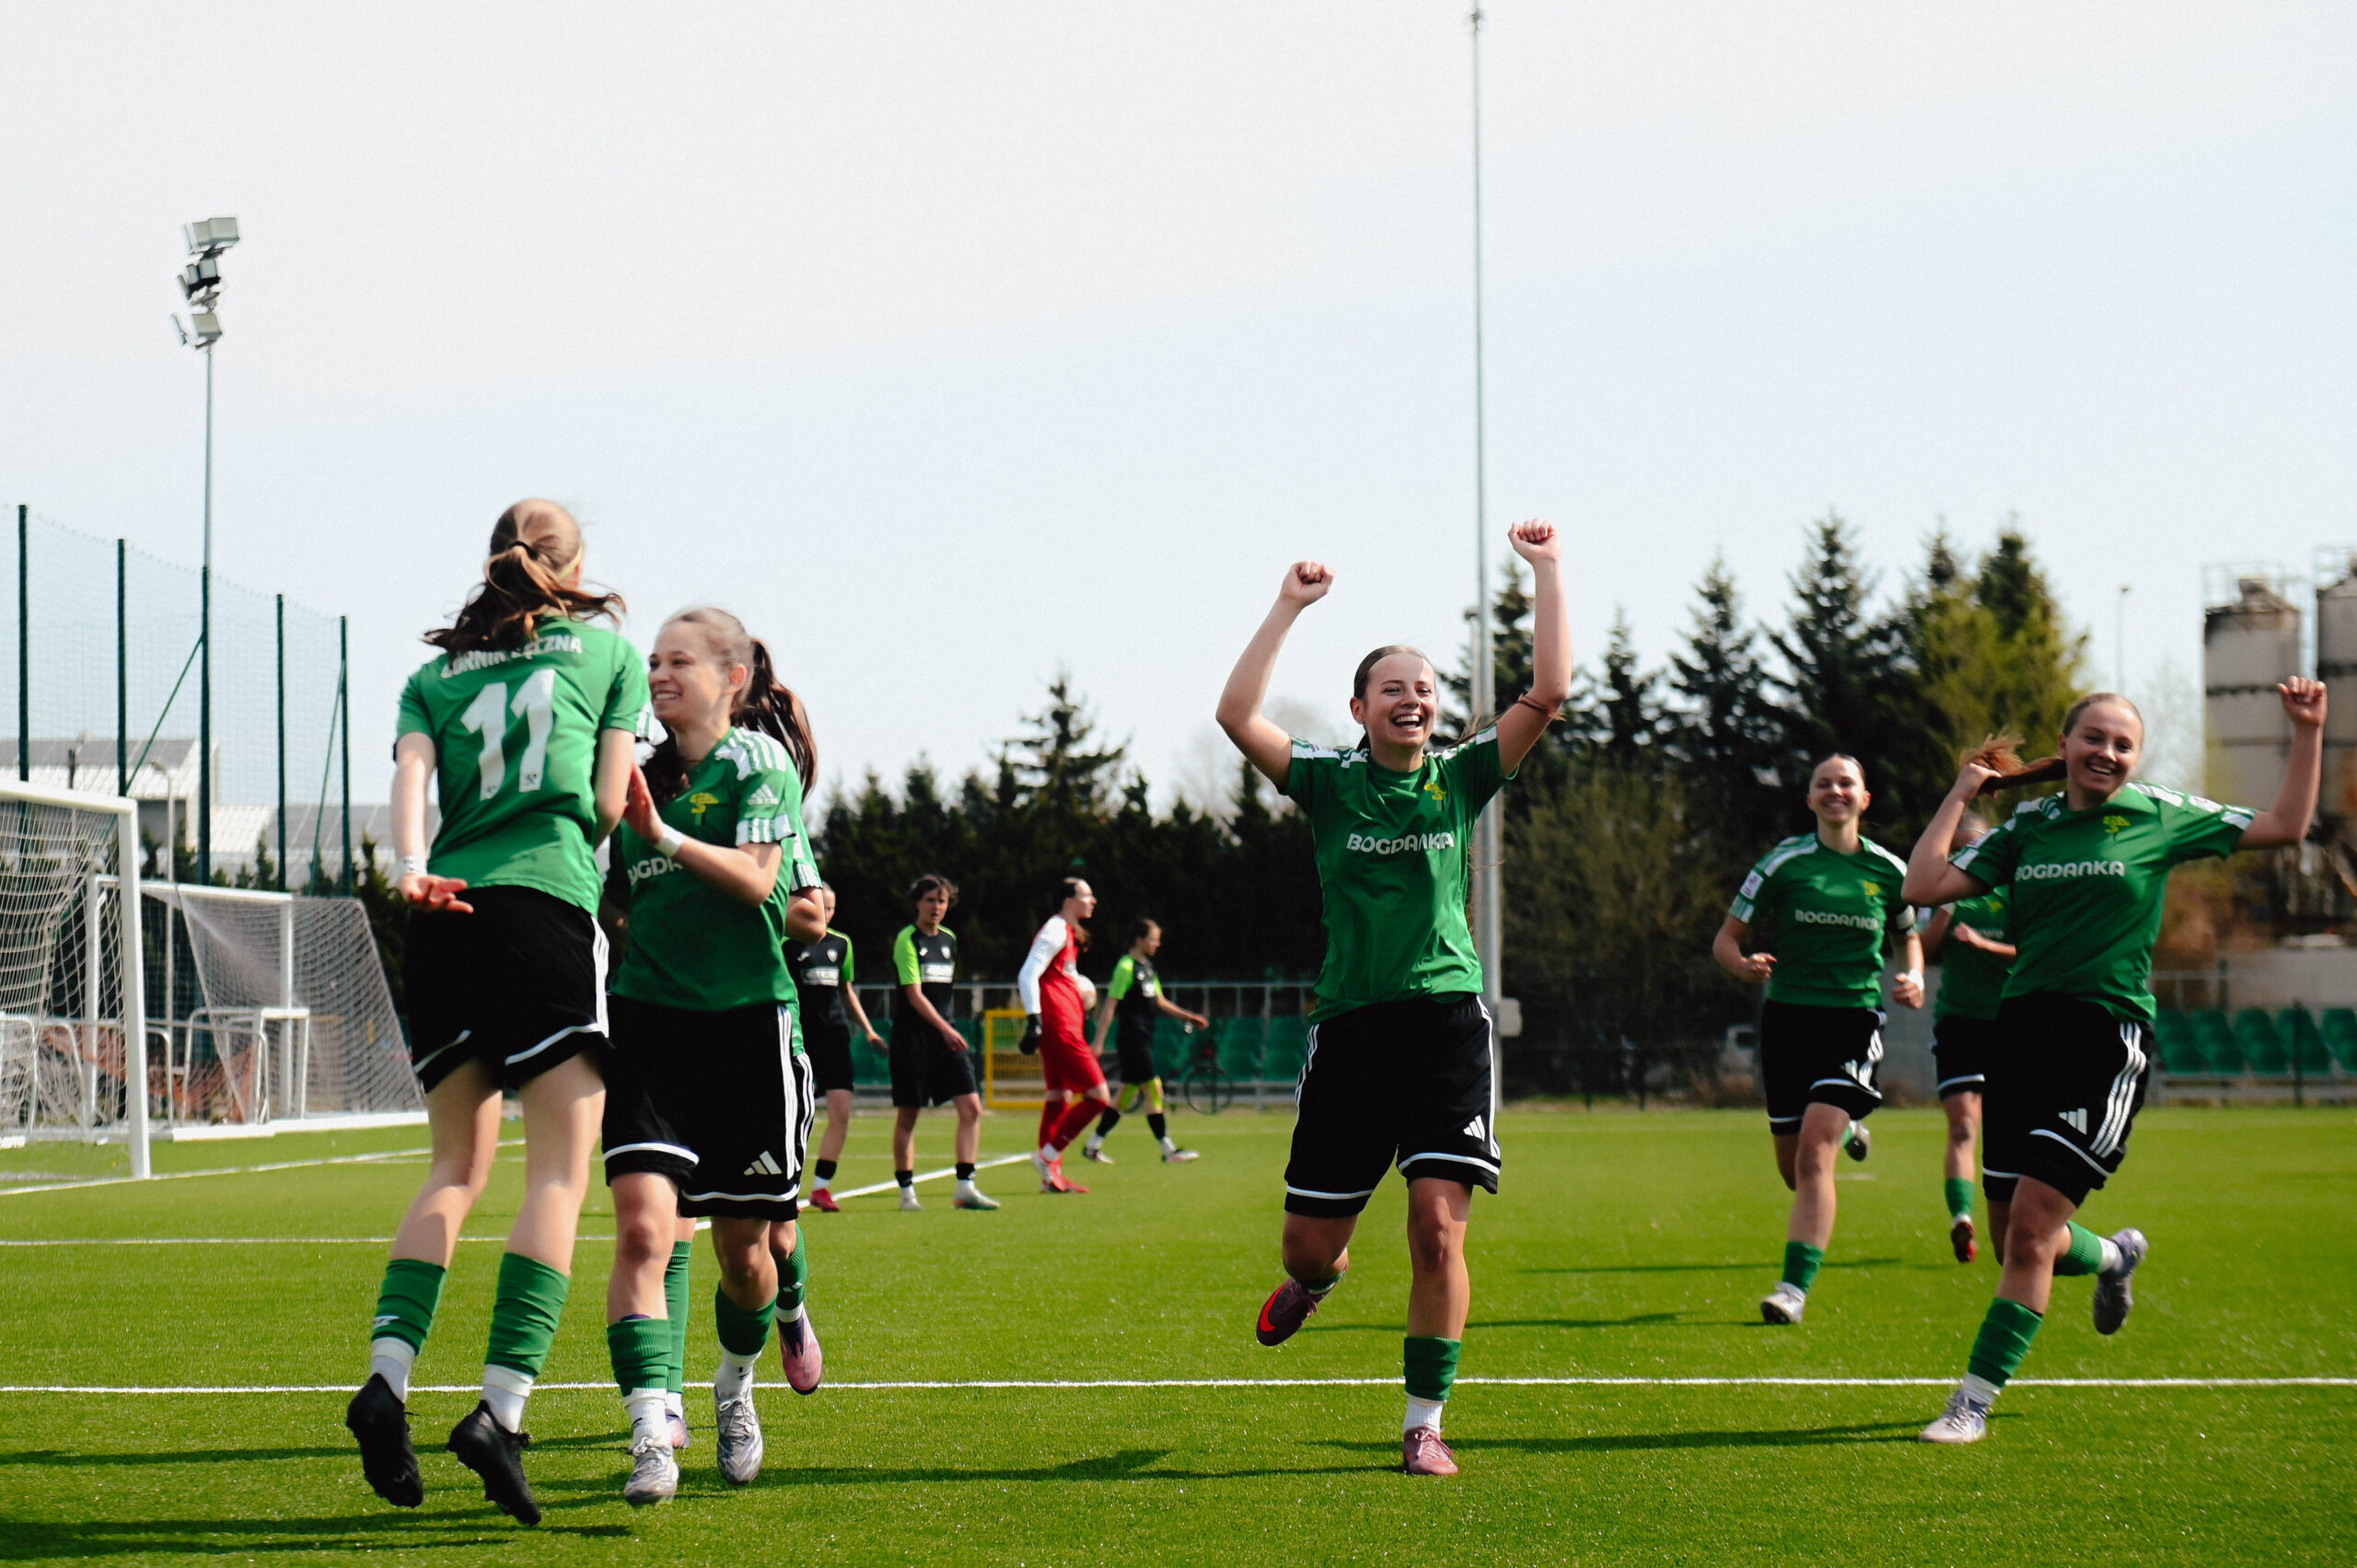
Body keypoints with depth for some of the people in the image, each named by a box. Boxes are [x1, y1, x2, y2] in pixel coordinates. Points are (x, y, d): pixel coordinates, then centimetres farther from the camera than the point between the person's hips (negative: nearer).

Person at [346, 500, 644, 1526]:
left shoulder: (436, 671, 21)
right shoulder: (607, 649, 13)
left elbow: (411, 772, 2)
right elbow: (610, 804, 5)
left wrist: (410, 866, -13)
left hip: (447, 910, 4)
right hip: (548, 903, -4)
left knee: (457, 1167, 13)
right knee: (560, 1171, -5)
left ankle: (386, 1375, -6)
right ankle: (502, 1407, -18)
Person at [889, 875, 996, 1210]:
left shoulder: (949, 939, 13)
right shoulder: (907, 940, -7)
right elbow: (914, 995, -16)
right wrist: (944, 1029, -24)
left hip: (947, 1035, 6)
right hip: (913, 1035, -6)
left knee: (971, 1107, -6)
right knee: (907, 1115, 0)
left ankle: (965, 1188, -5)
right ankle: (907, 1191, 9)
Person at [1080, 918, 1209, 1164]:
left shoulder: (1147, 967, 16)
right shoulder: (1126, 967, -11)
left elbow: (1160, 1002, 25)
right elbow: (1110, 1006, -14)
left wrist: (1189, 1017, 16)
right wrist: (1099, 1042, -17)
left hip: (1144, 1038, 9)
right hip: (1132, 1038, -9)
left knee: (1127, 1097, 10)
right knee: (1154, 1091, -10)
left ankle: (1092, 1146, 16)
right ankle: (1168, 1151, -9)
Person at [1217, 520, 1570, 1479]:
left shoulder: (1460, 778, 8)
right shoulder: (1329, 782, 5)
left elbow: (1549, 693, -2)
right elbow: (1237, 716, -10)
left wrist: (1548, 572, 0)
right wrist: (1289, 607, -8)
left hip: (1447, 1017, 0)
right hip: (1351, 1024, 0)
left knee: (1438, 1226, -12)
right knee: (1310, 1242, 6)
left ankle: (1424, 1424, 1)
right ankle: (1314, 1279, 46)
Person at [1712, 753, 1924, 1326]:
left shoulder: (1888, 870, 4)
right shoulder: (1783, 863, -1)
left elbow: (1909, 935, 23)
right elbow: (1726, 938, 2)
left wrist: (1913, 978, 2)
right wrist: (1743, 965, -21)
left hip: (1855, 1018, -1)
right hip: (1788, 1015, 1)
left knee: (1814, 1151, -19)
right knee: (1793, 1167, 9)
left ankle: (1795, 1286, -17)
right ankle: (1846, 1131, 46)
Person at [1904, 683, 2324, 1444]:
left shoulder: (2161, 817, 4)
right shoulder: (2026, 825, 11)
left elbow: (2284, 825, 8)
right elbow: (1925, 886, 6)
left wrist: (2307, 732, 1)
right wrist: (1960, 797, 7)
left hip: (2107, 1036, -4)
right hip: (2022, 1029, 4)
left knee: (2033, 1225, -13)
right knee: (2013, 1238, 8)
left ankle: (1975, 1400, -6)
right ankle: (2113, 1256, 42)